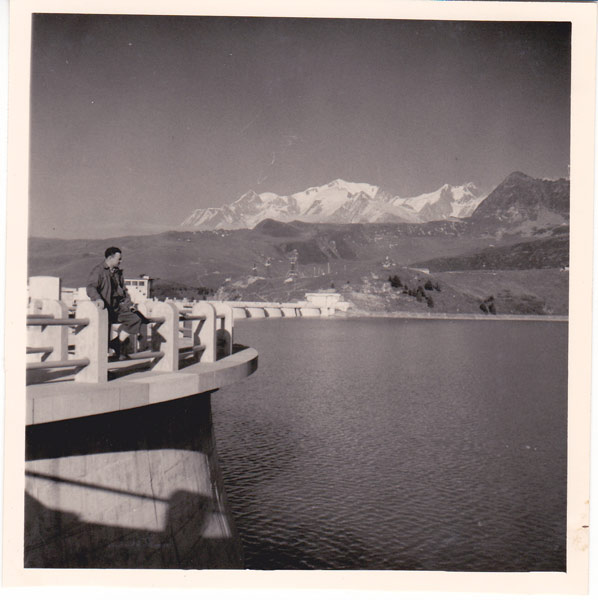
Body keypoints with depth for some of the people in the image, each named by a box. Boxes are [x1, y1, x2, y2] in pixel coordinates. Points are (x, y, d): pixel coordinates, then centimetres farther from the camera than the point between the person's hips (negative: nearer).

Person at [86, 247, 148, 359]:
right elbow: (90, 288, -18)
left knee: (135, 318, -13)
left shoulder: (117, 272, 18)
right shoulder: (98, 271, -5)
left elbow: (123, 290, 23)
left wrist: (129, 304, 8)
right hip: (104, 308, -7)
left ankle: (118, 342, -5)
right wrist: (97, 299, -37)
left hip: (117, 308, 7)